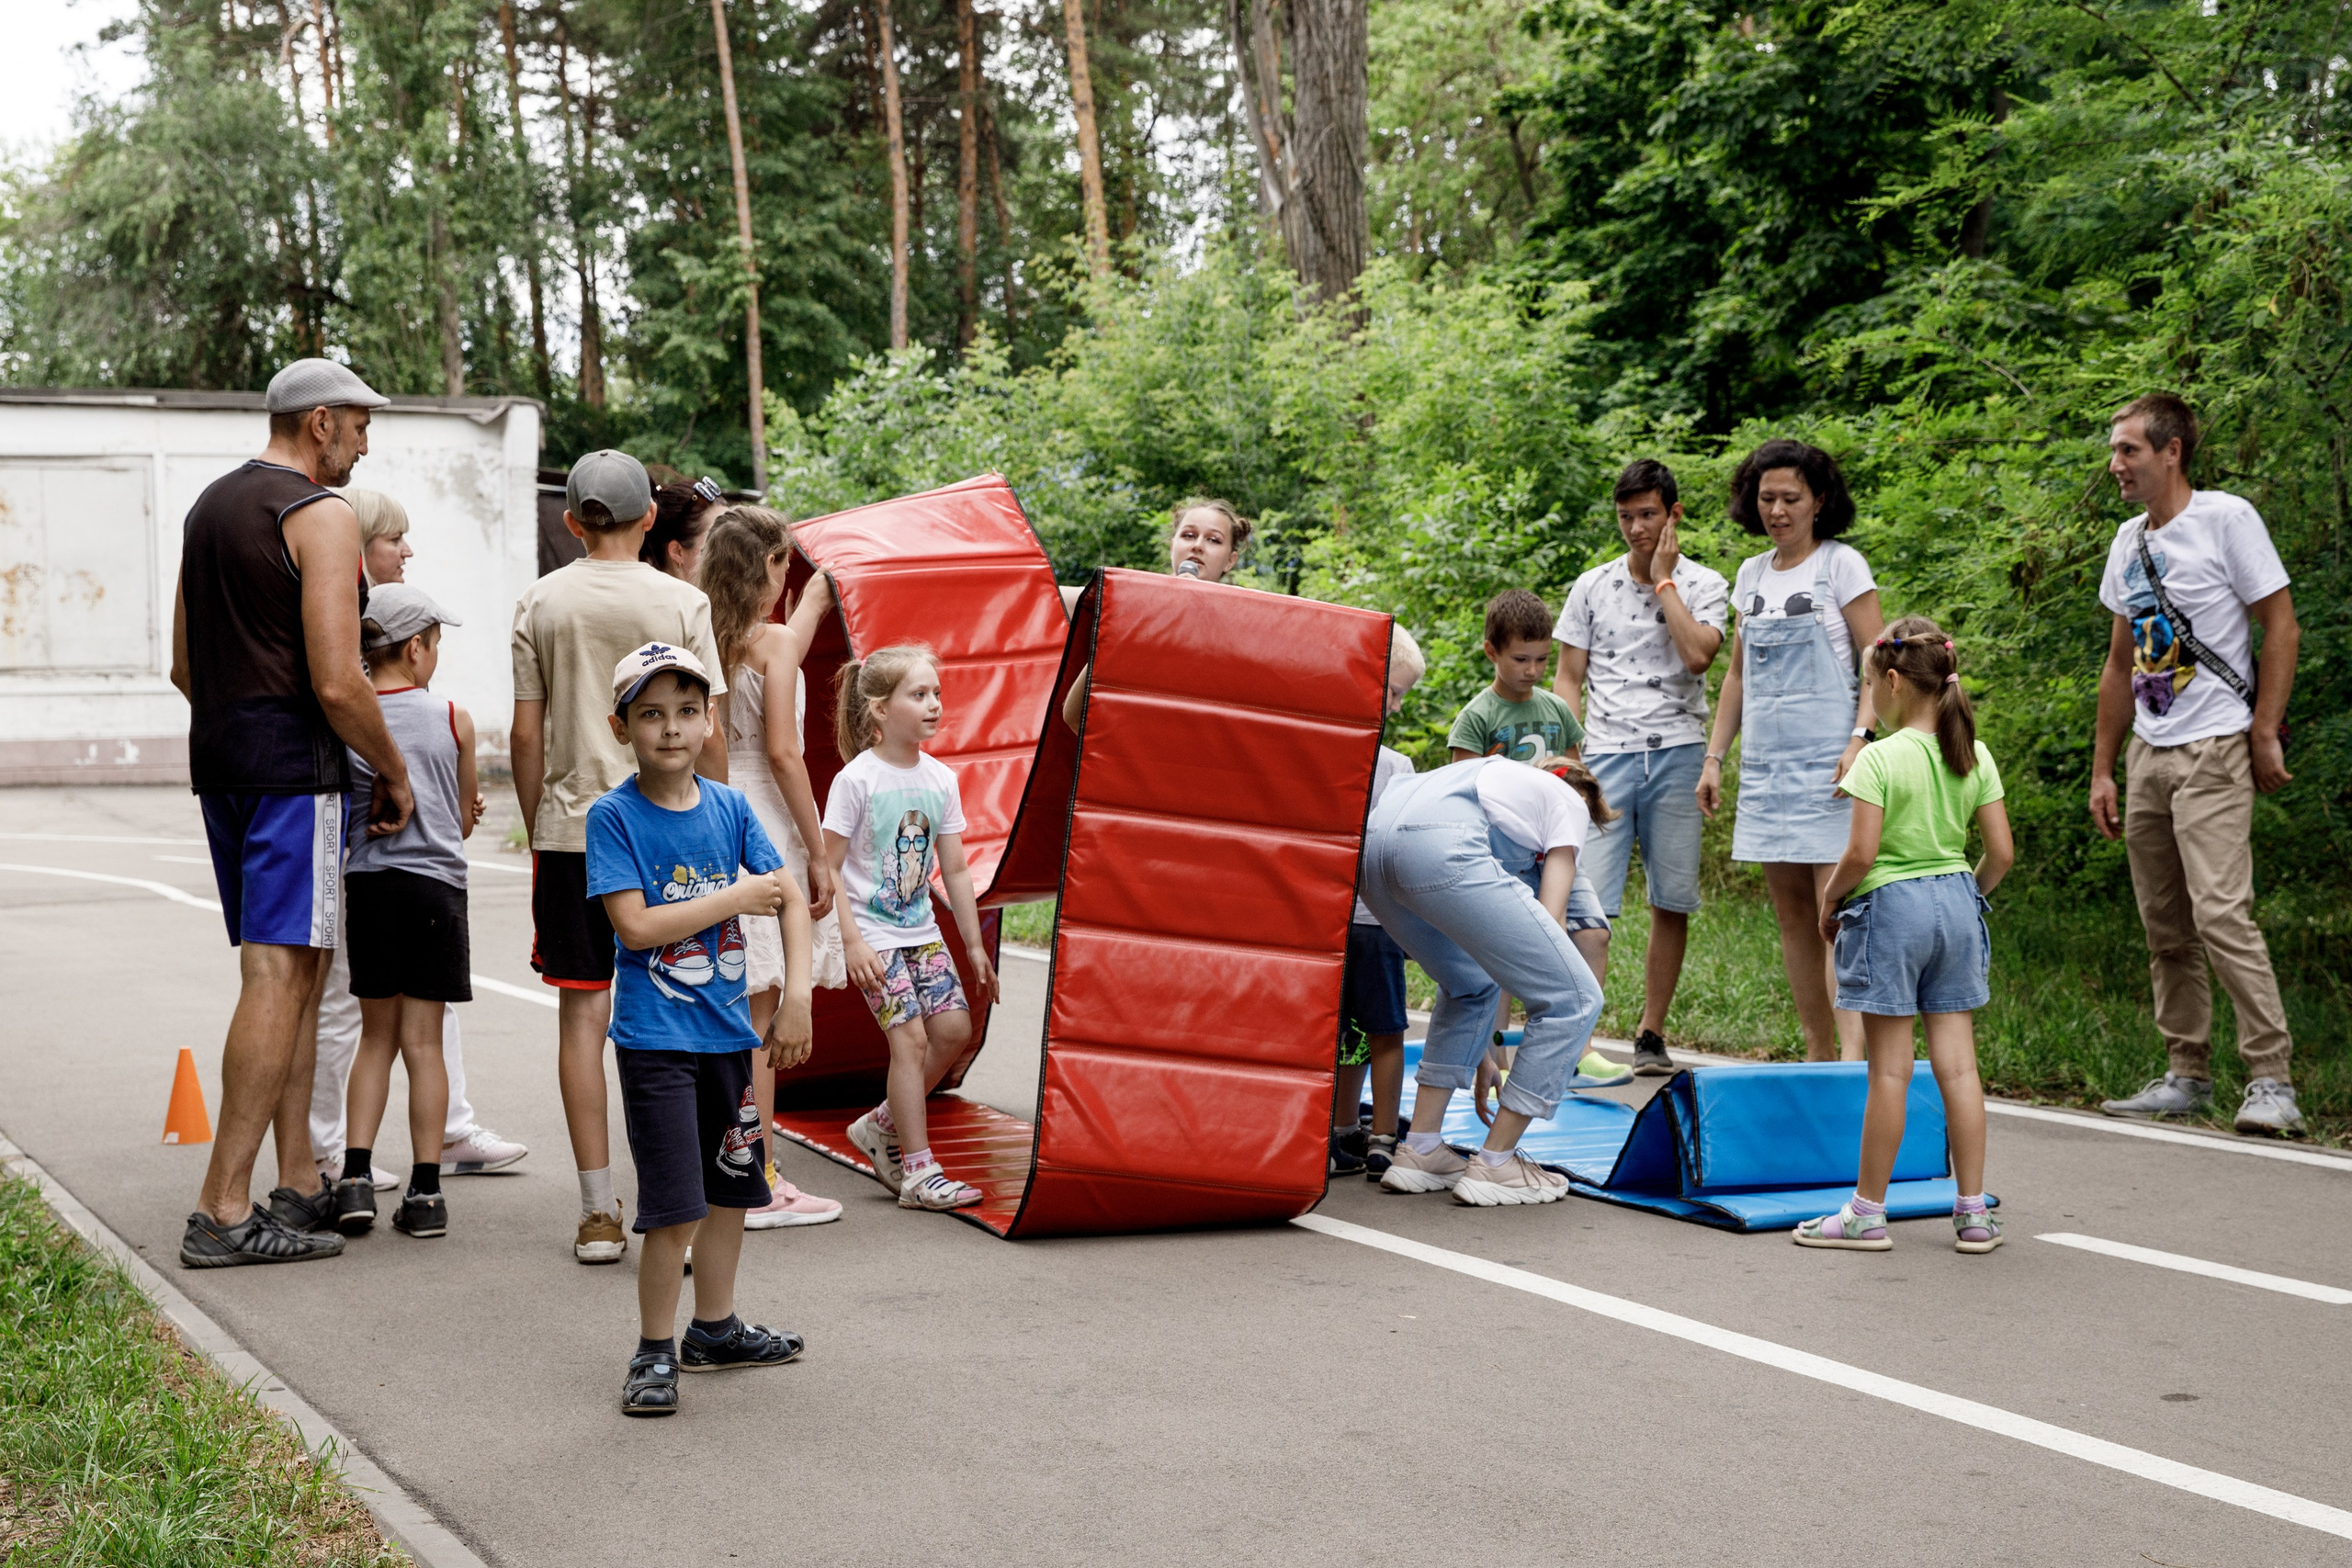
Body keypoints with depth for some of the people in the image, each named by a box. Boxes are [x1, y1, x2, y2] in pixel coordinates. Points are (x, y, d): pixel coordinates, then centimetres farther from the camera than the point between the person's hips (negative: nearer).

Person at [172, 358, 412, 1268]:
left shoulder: (210, 506, 17)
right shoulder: (321, 516, -11)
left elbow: (184, 664, 20)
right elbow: (337, 682, -18)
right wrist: (395, 773, -5)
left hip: (219, 759, 9)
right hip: (293, 765, -9)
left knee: (298, 968, 15)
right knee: (278, 977, -9)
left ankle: (299, 1185, 18)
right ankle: (224, 1212, -11)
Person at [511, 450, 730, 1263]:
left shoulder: (540, 603, 2)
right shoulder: (682, 602, -2)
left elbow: (526, 735, 3)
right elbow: (708, 738, -3)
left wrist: (538, 829, 14)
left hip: (570, 828, 1)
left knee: (583, 1013, 6)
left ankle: (598, 1212, 7)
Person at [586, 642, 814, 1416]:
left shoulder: (729, 806, 4)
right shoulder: (614, 816, -10)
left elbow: (790, 897, 7)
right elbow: (636, 925, -18)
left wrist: (796, 994, -3)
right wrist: (737, 898, -14)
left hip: (727, 1029, 6)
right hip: (655, 1038, -6)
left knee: (732, 1184, 16)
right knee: (676, 1207, -8)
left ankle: (714, 1328, 33)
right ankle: (654, 1352, 7)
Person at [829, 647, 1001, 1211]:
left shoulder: (941, 779, 4)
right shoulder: (857, 779, -13)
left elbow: (955, 870, 10)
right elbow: (828, 868, -12)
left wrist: (974, 945, 10)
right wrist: (851, 941, -18)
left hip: (921, 928, 6)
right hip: (874, 933, -6)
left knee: (954, 1027, -1)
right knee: (910, 1036, -13)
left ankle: (881, 1126, 18)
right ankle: (918, 1173, -7)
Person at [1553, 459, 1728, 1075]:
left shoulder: (1704, 585, 7)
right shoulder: (1592, 586, 11)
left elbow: (1698, 654, -13)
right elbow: (1568, 678, 12)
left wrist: (1663, 580, -6)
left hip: (1677, 754, 0)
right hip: (1607, 754, 0)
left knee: (1671, 903, 3)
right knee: (1590, 903, -11)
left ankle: (1651, 1036, 13)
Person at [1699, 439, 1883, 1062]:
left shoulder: (1841, 564, -2)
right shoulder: (1752, 575, 15)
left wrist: (1859, 741, -18)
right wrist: (1714, 757, 15)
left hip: (1826, 761, -6)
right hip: (1765, 760, 6)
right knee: (1791, 912, 7)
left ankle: (1851, 1053, -18)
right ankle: (1817, 1052, 12)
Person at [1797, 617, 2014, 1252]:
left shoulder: (1880, 758, -13)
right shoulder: (1975, 756, 4)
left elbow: (1861, 853, -17)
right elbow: (2001, 851, 4)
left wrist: (1829, 900, -1)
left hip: (1889, 908, -6)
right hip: (1956, 902, 6)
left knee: (1890, 1069, 0)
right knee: (1957, 1063, 8)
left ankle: (1868, 1211, 9)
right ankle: (1973, 1211, 10)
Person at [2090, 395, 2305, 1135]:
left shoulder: (2227, 518, -6)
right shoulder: (2128, 542, 14)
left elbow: (2282, 629, -6)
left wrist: (2264, 735, -11)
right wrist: (2102, 769, 16)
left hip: (2214, 751, -7)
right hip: (2148, 755, 7)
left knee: (2221, 914, -17)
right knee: (2165, 930, 9)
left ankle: (2271, 1080, -13)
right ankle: (2187, 1076, 18)